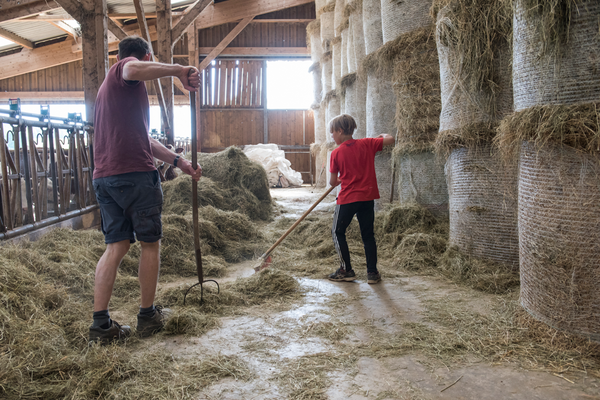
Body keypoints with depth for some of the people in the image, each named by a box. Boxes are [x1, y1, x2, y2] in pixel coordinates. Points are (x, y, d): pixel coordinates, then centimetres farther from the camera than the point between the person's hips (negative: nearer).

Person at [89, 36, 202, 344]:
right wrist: (178, 70, -20)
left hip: (104, 177, 9)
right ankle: (148, 317, 15)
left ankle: (100, 324, 7)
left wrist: (178, 161, 25)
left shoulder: (110, 86, 31)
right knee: (150, 244, 5)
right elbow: (134, 70, -27)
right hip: (135, 174, -8)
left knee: (116, 246, 9)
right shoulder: (126, 65, 3)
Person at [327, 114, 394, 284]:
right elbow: (391, 140, -1)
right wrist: (383, 135, 21)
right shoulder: (366, 144, 0)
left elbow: (333, 182, -1)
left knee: (338, 232, 13)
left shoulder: (336, 153, -5)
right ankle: (372, 272, 14)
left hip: (347, 198, -3)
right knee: (368, 234, 12)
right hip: (367, 197, 4)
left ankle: (346, 270, 13)